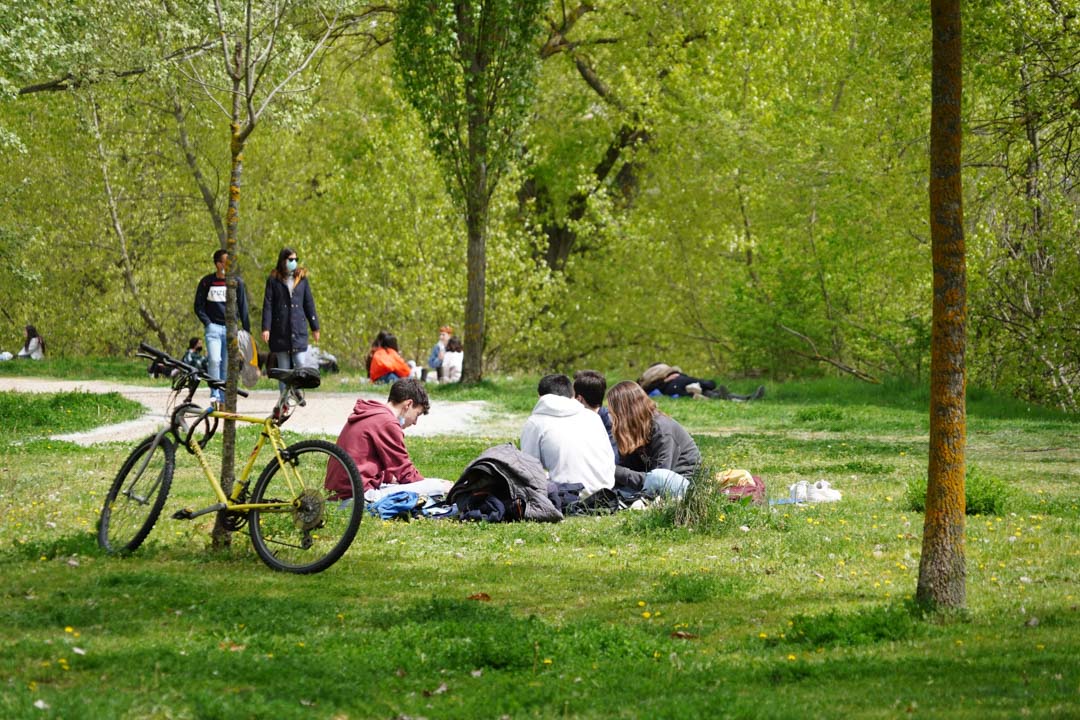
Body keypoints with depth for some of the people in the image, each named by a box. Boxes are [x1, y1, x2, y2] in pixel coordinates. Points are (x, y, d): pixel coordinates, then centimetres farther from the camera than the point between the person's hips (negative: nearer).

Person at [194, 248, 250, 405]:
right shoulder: (207, 282, 2)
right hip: (213, 327, -2)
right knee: (214, 360, -22)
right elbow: (198, 306, 7)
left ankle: (223, 399, 10)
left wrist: (247, 331, 4)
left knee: (227, 366, 3)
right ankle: (215, 394, -16)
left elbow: (243, 308, 9)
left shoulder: (237, 282, 6)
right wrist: (207, 323, -5)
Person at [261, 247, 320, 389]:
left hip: (299, 329, 1)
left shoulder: (302, 278, 11)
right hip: (280, 330, -1)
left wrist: (315, 327, 13)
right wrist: (266, 328, -8)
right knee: (283, 368, 3)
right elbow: (267, 305, 0)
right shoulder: (273, 280, 3)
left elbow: (309, 303, 14)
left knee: (301, 364, -7)